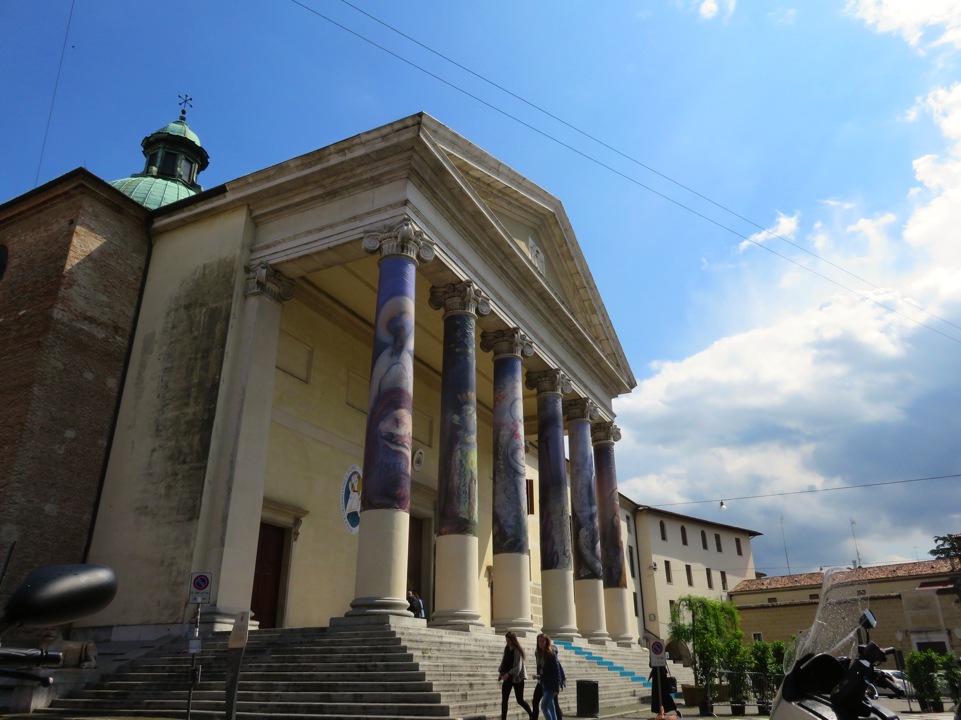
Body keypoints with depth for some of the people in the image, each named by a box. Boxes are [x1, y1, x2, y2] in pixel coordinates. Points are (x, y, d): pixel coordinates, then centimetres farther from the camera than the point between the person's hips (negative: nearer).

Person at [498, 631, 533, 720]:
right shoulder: (506, 649, 5)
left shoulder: (517, 651, -14)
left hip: (517, 678, -6)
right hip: (507, 678, 6)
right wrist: (500, 671, -2)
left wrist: (508, 673, -30)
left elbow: (518, 666, -20)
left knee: (520, 700, 4)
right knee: (504, 700, -1)